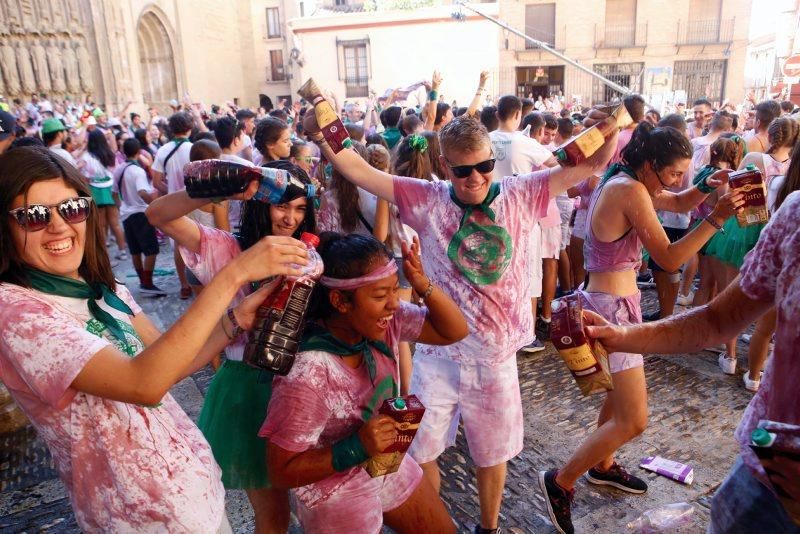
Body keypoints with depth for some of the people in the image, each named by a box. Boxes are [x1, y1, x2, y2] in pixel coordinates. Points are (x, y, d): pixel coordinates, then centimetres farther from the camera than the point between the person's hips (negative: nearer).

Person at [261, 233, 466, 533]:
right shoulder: (306, 375, -35)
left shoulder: (386, 321, -18)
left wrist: (423, 284, -25)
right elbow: (282, 472, -24)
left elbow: (454, 332, -8)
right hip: (338, 497, -6)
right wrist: (357, 448, -34)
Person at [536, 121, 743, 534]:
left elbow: (678, 202, 21)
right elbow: (669, 258, -22)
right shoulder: (631, 191, -20)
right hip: (612, 307, -11)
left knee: (621, 394, 26)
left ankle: (602, 466, 44)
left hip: (611, 302, 11)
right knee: (632, 421, -5)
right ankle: (561, 481, 8)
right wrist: (717, 218, -21)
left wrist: (706, 187, 2)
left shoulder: (622, 182, 9)